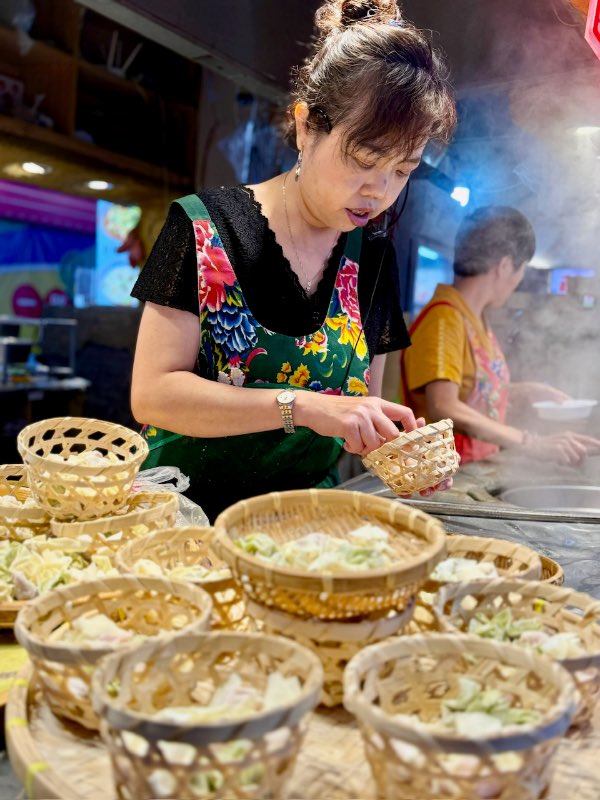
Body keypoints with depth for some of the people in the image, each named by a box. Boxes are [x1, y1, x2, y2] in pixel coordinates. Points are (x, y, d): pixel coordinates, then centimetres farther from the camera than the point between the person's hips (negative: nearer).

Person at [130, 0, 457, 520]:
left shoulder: (373, 258, 6)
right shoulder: (204, 228, -6)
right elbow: (152, 393, -12)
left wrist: (401, 449, -8)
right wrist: (304, 405, -21)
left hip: (305, 522, 4)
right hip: (185, 510, -2)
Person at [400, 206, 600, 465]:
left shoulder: (476, 320, 12)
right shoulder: (444, 318, -14)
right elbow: (444, 408, -24)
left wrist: (528, 391, 22)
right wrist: (532, 443, -25)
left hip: (479, 470, 8)